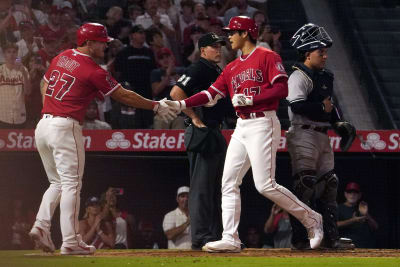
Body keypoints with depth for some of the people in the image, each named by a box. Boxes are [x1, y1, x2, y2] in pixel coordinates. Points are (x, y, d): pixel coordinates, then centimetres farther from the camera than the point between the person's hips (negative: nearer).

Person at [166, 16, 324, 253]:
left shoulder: (267, 57, -6)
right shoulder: (232, 68, 18)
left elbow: (282, 89, -15)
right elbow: (211, 94, 14)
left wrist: (249, 99, -18)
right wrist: (181, 104, 3)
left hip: (263, 124, -9)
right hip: (242, 127, 9)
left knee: (265, 185, -14)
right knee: (229, 183, 2)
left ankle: (311, 219, 0)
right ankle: (230, 239, 3)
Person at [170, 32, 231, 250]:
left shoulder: (219, 72, 19)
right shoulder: (198, 69, -10)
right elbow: (176, 93, -22)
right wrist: (195, 118, -21)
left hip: (216, 132, 10)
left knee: (216, 188, 13)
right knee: (202, 186, -10)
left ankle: (216, 235, 19)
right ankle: (201, 236, -10)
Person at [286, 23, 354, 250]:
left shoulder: (325, 77, 18)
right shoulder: (299, 76, -10)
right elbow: (297, 104, -24)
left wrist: (338, 121, 12)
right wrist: (322, 108, -17)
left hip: (322, 135, 10)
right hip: (304, 135, -10)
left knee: (329, 184, 10)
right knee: (304, 184, -11)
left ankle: (331, 237, 14)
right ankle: (300, 238, -10)